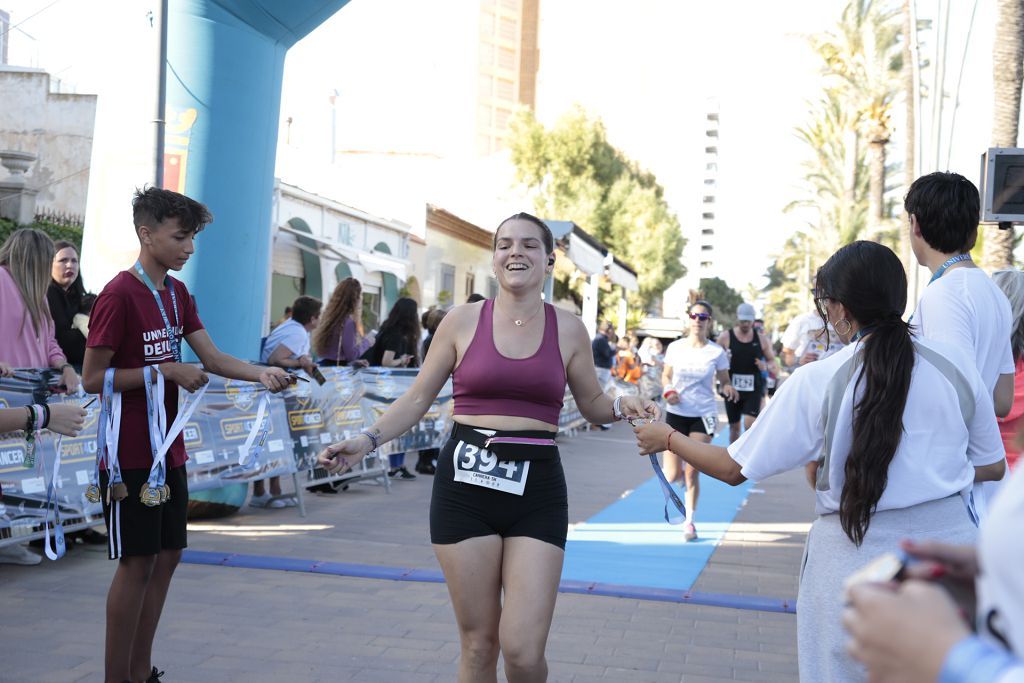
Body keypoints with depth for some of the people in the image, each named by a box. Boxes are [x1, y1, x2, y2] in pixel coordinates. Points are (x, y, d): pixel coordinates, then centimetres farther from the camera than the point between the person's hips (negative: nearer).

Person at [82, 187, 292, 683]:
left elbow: (211, 357, 5)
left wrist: (261, 373, -11)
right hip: (131, 454, -8)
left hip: (168, 451, 8)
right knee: (137, 562, -2)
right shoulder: (119, 295, -15)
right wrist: (166, 371, -18)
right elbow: (93, 378, -15)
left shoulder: (176, 293, 10)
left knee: (167, 555, 12)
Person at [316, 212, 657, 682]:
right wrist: (368, 440, -7)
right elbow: (418, 399, 7)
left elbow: (593, 405, 15)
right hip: (466, 483, 0)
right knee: (478, 644, 5)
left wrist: (623, 406, -7)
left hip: (537, 489, 0)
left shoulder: (568, 329, 6)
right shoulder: (463, 321, 3)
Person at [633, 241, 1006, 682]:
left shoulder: (818, 382, -11)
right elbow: (992, 466, 8)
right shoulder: (955, 365, -4)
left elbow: (734, 469, -4)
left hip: (854, 553, -2)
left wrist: (667, 438, 12)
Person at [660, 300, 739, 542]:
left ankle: (690, 521, 12)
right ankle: (680, 472, 37)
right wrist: (668, 391, -9)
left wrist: (728, 387, -18)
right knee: (671, 476, -3)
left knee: (692, 472, -6)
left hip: (704, 415, -1)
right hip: (675, 413, 1)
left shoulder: (716, 352, -4)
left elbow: (724, 380, 5)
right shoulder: (675, 348, 0)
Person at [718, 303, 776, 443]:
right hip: (732, 388, 1)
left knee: (750, 424, -15)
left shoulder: (761, 339, 3)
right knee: (734, 426, 10)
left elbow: (772, 360, 12)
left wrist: (766, 366, -11)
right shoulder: (725, 338, -1)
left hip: (754, 389, -1)